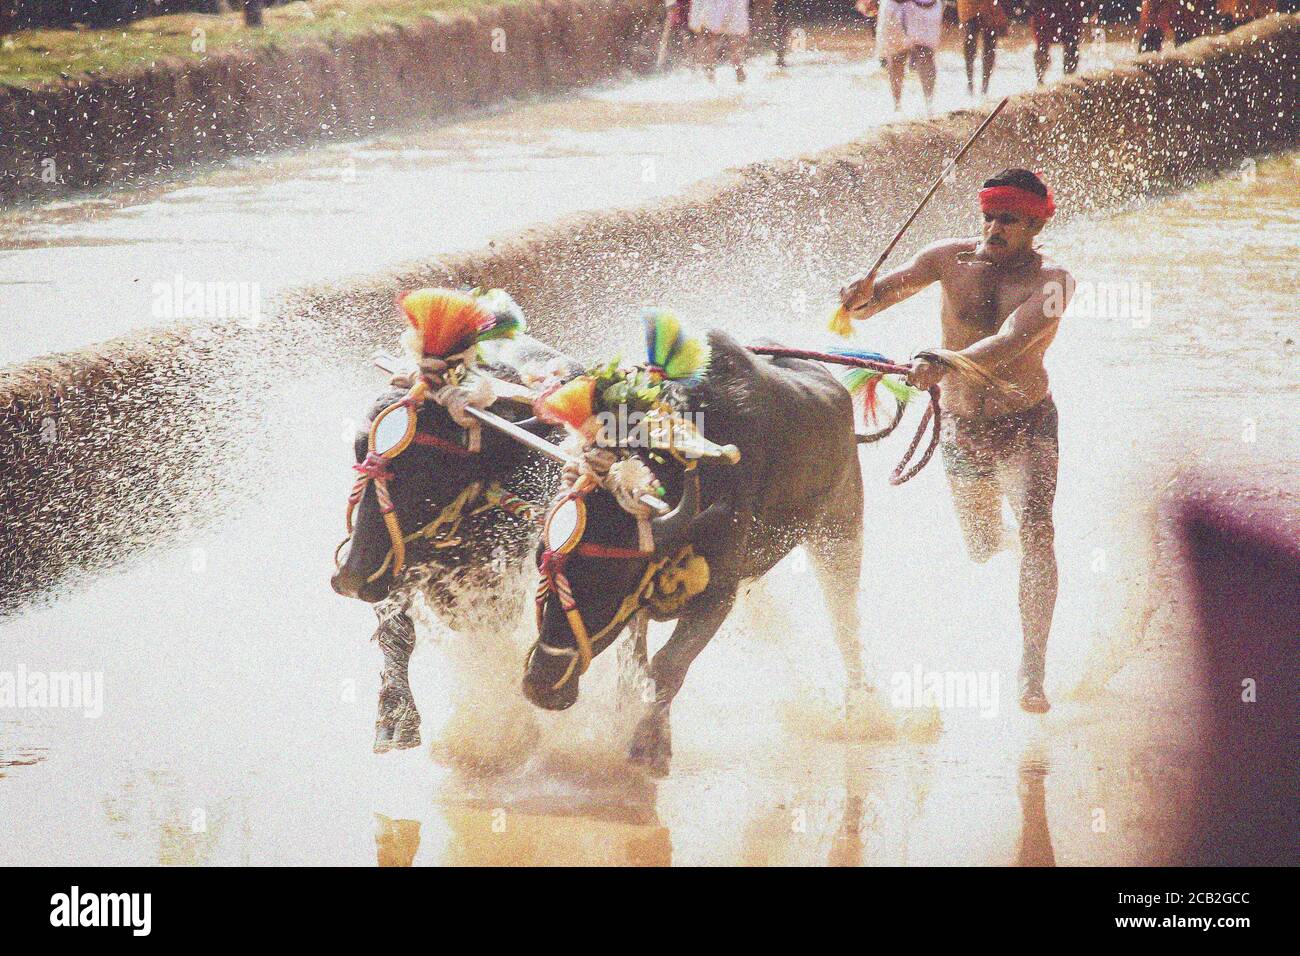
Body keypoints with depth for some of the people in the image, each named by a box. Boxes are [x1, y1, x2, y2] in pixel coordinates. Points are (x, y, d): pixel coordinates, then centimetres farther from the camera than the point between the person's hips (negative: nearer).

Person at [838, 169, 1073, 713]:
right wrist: (861, 297, -33)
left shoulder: (1049, 281, -16)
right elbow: (876, 295, -8)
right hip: (961, 426, 3)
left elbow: (1010, 342, -33)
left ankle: (1032, 675, -28)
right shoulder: (952, 260, -6)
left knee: (1035, 533, -24)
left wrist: (947, 364, -49)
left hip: (1026, 426, -3)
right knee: (982, 552, 13)